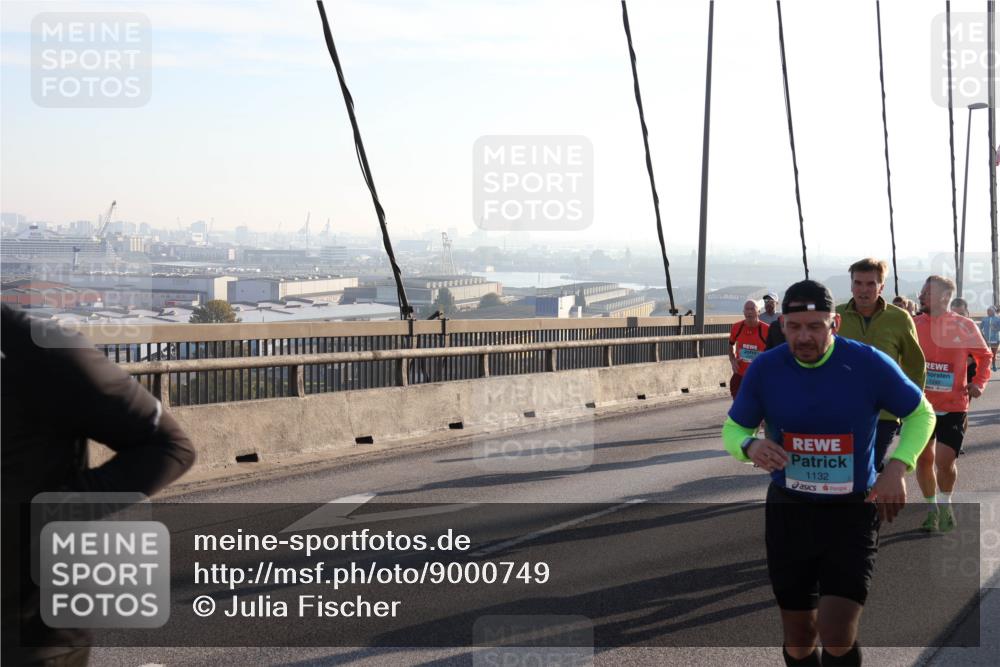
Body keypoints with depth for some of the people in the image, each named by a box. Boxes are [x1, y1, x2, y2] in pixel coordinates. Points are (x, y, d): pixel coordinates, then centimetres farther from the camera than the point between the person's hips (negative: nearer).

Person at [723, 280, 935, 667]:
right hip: (788, 514, 2)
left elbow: (921, 414, 2)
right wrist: (750, 447, -21)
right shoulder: (765, 369, -7)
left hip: (852, 515, -2)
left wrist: (898, 466, -14)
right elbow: (733, 429, 5)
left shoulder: (869, 364, -12)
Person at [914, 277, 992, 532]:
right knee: (923, 458, 7)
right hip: (921, 406, 3)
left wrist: (978, 383, -3)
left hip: (953, 407, -3)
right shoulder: (915, 325, -1)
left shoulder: (964, 326, -6)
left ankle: (945, 505, 16)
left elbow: (984, 355, 9)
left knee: (944, 461, -9)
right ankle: (932, 508, 26)